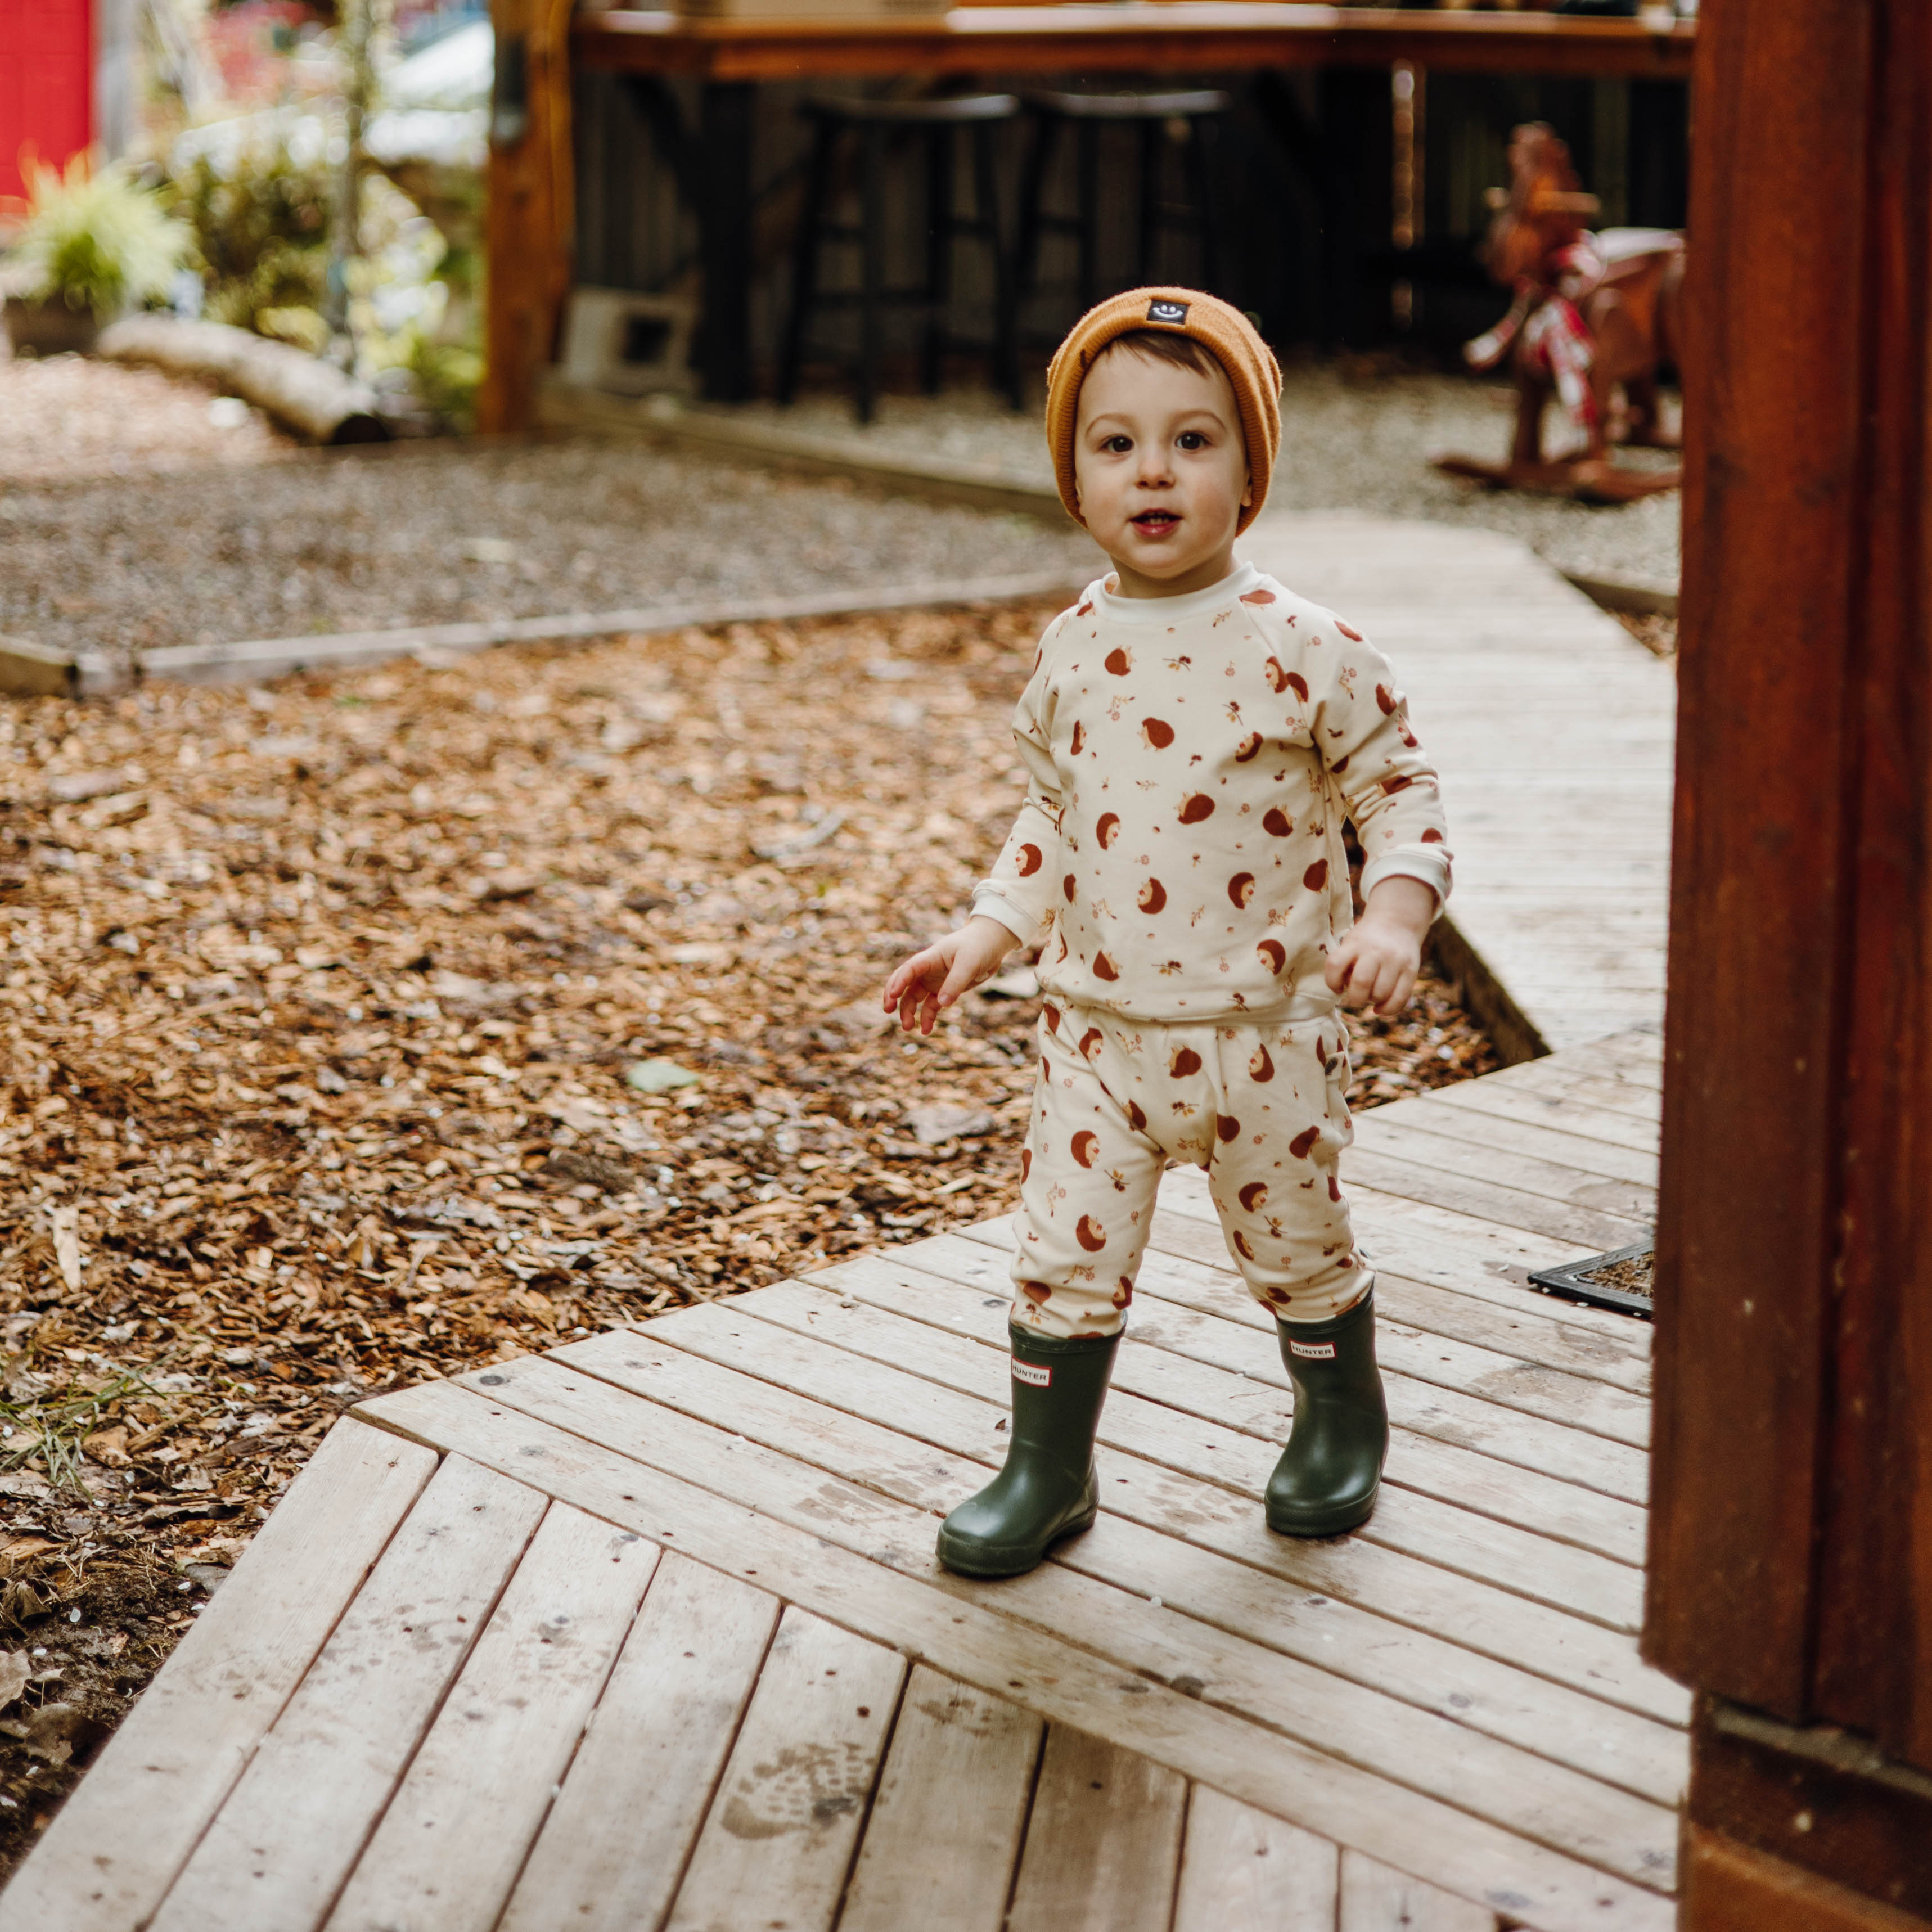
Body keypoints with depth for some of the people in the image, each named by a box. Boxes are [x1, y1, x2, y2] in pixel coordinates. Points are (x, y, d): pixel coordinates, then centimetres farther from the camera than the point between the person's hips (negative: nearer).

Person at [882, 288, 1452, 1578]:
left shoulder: (1304, 648, -12)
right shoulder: (1072, 652, 1)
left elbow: (1400, 785, -6)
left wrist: (1393, 914, -21)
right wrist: (987, 935, 8)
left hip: (1265, 1031, -3)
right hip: (1099, 1025, 3)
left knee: (1297, 1244, 14)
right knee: (1064, 1251, 3)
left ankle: (1343, 1422, 40)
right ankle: (1048, 1470, 21)